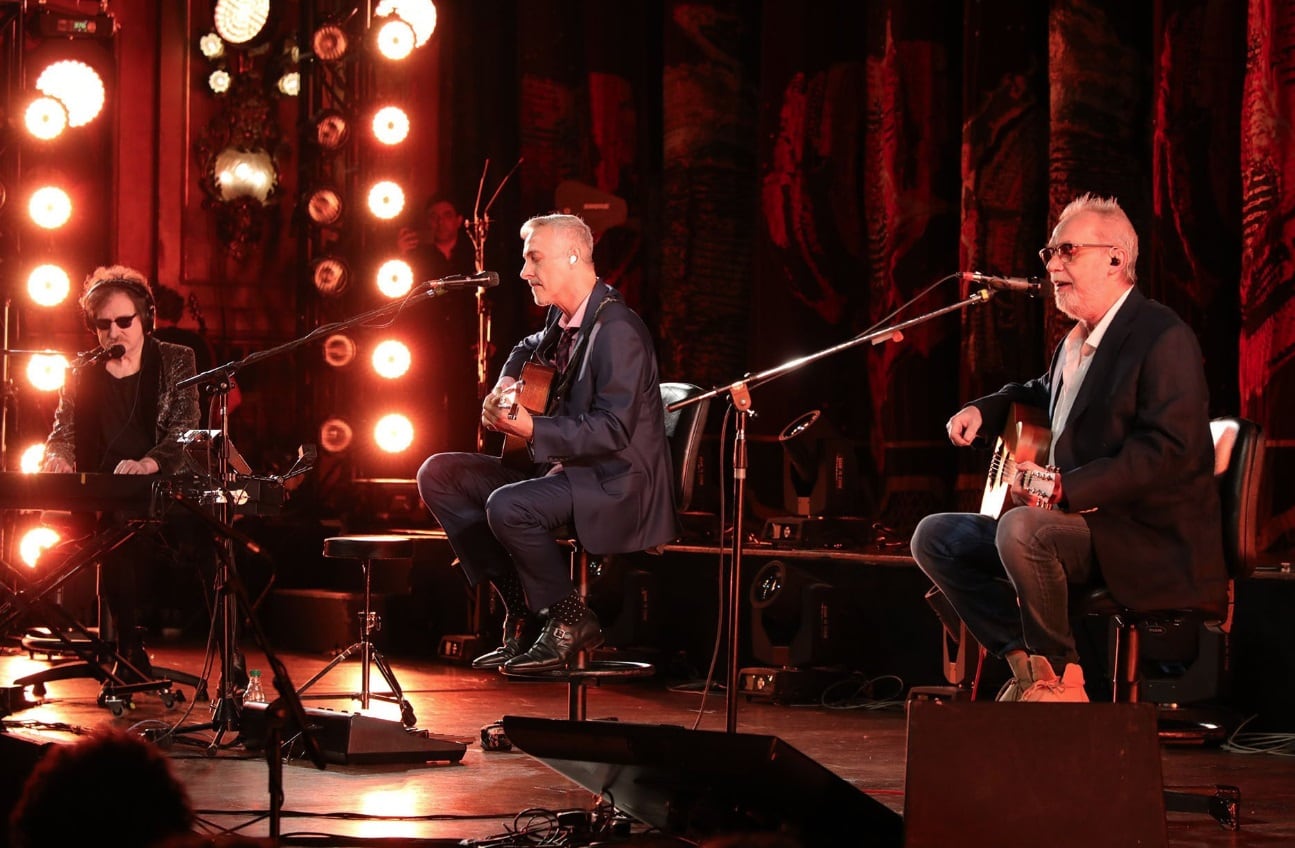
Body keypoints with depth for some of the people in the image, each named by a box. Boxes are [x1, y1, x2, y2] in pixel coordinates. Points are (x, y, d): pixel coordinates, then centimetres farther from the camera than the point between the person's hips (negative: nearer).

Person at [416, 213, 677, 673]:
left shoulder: (617, 329, -19)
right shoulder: (562, 318, 10)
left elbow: (613, 430, -27)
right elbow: (528, 350, 34)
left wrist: (532, 429, -36)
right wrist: (505, 385, 12)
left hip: (616, 483, -10)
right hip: (560, 464, 10)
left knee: (508, 506, -34)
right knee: (438, 475, 4)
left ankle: (570, 620, -10)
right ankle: (523, 613, 2)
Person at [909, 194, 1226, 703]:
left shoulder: (1163, 337, -14)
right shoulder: (1077, 341, 15)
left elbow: (1168, 450, -24)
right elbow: (1046, 396, 37)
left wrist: (1065, 488, -29)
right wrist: (984, 410, 16)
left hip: (1149, 541, -10)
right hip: (1078, 522, 10)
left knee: (1021, 529, -35)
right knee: (935, 538, 5)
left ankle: (1058, 676, -16)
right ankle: (1028, 662, 0)